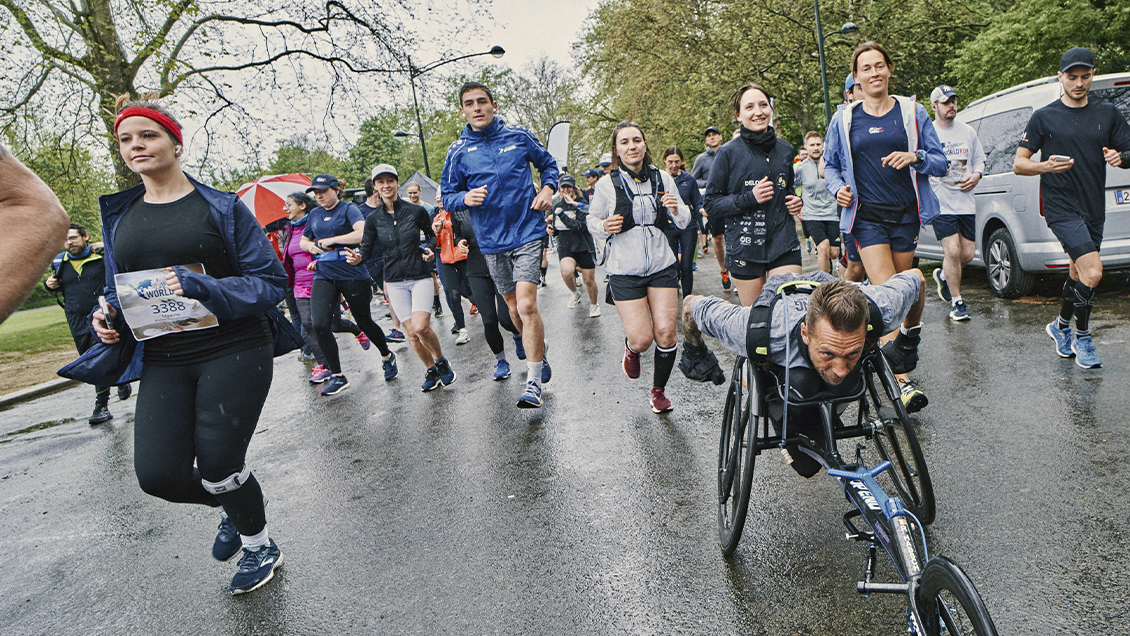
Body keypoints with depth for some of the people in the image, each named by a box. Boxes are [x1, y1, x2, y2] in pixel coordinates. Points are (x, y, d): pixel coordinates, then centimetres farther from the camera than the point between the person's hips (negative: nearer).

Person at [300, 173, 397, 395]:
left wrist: (331, 240, -17)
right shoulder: (315, 214, 14)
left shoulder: (348, 209, -5)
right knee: (320, 325, -11)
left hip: (352, 275, -5)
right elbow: (304, 241, 28)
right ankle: (337, 376, 1)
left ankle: (387, 357, 35)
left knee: (364, 322, 7)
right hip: (324, 276, 5)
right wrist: (311, 246, 3)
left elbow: (363, 234, -23)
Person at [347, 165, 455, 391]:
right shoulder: (374, 219, 2)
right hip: (395, 282, 3)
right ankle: (432, 371, 22)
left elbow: (431, 235, 12)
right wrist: (357, 257, -20)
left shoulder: (417, 211, -3)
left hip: (420, 277, -3)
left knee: (421, 327, -18)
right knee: (412, 333, 2)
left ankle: (441, 361, 8)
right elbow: (367, 248, 3)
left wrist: (430, 249, -9)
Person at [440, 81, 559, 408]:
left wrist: (547, 188, -2)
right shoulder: (458, 152, 2)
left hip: (527, 233, -3)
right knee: (514, 309, 14)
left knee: (526, 305, -16)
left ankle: (533, 382, -7)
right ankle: (540, 355, 39)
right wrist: (465, 198, -15)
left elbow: (548, 163, 17)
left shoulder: (518, 136, 1)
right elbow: (447, 195, 6)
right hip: (492, 241, 3)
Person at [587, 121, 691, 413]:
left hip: (662, 266, 2)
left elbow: (684, 222, 10)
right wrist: (605, 227, -15)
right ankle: (631, 349, 32)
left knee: (666, 333, -4)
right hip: (625, 271, -2)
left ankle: (658, 390, 20)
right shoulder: (607, 184, -3)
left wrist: (676, 209, -13)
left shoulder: (662, 178, 3)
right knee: (642, 339, -8)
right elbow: (592, 221, 8)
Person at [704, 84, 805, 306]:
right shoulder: (729, 153, -3)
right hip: (744, 247, -3)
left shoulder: (785, 150, 12)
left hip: (784, 244, 3)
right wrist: (749, 198, -17)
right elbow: (711, 204, -4)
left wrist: (795, 201, 6)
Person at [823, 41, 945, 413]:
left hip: (906, 214, 2)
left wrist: (915, 157, -14)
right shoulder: (844, 119, 7)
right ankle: (902, 382, -16)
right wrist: (838, 188, -5)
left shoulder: (913, 112, 7)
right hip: (866, 215, -2)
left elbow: (940, 162, 8)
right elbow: (830, 164, 16)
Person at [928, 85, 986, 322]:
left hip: (966, 202, 5)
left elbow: (979, 159, 20)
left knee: (967, 253, 4)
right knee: (953, 250, -12)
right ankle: (956, 302, 2)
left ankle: (943, 275, 36)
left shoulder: (968, 131, 13)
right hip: (940, 203, -5)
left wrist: (976, 175, -1)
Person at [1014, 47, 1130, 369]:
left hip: (1094, 209, 5)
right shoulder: (1044, 117, 0)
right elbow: (1018, 164, -2)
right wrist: (1045, 166, -22)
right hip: (1061, 206, -5)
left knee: (1080, 274, 13)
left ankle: (1061, 326, 36)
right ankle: (1082, 337, 0)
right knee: (1092, 271, -18)